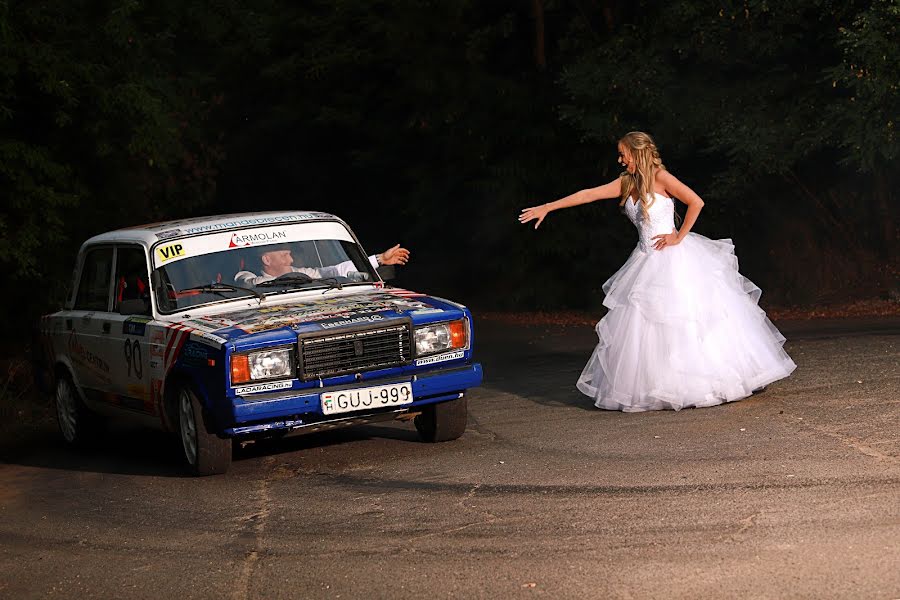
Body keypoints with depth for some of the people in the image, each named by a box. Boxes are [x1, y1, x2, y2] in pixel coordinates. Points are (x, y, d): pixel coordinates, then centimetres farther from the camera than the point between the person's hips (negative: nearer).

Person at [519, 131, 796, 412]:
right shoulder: (627, 183, 9)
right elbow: (588, 195, 8)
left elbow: (696, 202, -13)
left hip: (674, 260, -7)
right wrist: (546, 207, 6)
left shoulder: (660, 177, -10)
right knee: (642, 324, 4)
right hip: (647, 260, 7)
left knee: (690, 319, -5)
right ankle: (647, 387, 10)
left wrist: (679, 237, -11)